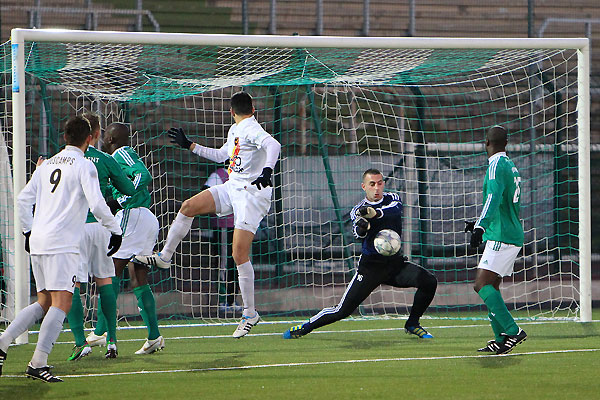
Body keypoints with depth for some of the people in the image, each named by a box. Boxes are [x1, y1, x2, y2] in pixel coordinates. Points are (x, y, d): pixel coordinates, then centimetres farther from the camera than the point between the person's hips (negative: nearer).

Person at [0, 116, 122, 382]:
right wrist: (115, 230, 0)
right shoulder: (84, 166, -4)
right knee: (61, 303, -9)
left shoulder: (47, 164, 17)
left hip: (37, 241, 8)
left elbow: (24, 199, 18)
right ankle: (38, 363, -17)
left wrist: (28, 231, 28)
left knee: (44, 303, 14)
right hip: (62, 243, -8)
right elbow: (97, 204, -12)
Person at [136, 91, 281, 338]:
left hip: (252, 195, -8)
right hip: (232, 188, 8)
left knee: (239, 254, -13)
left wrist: (267, 170, -49)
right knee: (188, 207, -3)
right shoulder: (235, 131, 16)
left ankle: (250, 313, -4)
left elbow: (273, 145, -32)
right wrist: (189, 145, 37)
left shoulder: (251, 129, -13)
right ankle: (164, 257, 12)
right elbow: (221, 155, 33)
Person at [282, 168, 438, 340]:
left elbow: (395, 210, -24)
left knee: (429, 281, -19)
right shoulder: (358, 211, -4)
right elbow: (358, 233, -24)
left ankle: (412, 324, 2)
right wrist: (361, 228, -50)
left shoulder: (392, 199, 2)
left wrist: (374, 213, -43)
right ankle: (305, 327, 11)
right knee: (343, 310, -10)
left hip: (395, 263, 3)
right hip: (370, 266, -3)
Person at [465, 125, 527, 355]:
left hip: (501, 238, -9)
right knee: (491, 286, 11)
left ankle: (512, 331, -24)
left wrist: (481, 226, -40)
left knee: (482, 284, -15)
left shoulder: (497, 166, -11)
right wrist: (481, 224, 41)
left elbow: (494, 198, -28)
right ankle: (501, 340, 7)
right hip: (512, 235, 9)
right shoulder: (510, 166, 18)